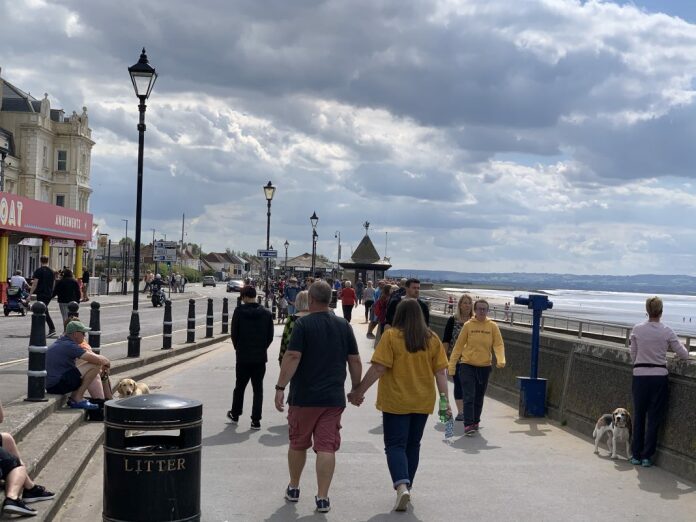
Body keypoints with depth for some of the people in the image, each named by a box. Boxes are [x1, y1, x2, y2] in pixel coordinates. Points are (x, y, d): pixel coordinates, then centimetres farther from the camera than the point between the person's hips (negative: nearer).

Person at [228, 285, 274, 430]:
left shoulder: (239, 311, -9)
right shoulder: (266, 314, -3)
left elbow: (234, 333, -4)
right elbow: (270, 336, 0)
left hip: (243, 357, -1)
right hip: (260, 357, 1)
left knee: (240, 386, 16)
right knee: (258, 388, 6)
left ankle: (235, 414, 31)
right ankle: (256, 420, 4)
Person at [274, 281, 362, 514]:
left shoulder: (303, 324, -8)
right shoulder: (344, 326, 4)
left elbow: (293, 357, -16)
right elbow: (355, 361, 6)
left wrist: (280, 387, -14)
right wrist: (356, 389, 17)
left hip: (304, 397, -2)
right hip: (333, 398, 2)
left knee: (298, 444, 15)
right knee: (326, 447, 1)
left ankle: (293, 488, 29)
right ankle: (322, 498, -2)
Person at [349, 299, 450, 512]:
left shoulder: (391, 336, -11)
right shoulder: (432, 339, 2)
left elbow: (378, 368, -15)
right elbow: (441, 371, 0)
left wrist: (359, 391, -9)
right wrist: (444, 398, 3)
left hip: (396, 401, -4)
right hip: (423, 402, 4)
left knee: (395, 445, -1)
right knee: (413, 445, 17)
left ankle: (401, 486, -20)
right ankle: (407, 485, 26)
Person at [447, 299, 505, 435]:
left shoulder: (492, 326, 0)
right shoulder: (468, 325, -3)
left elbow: (498, 344, -6)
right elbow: (459, 346, 0)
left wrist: (501, 360, -24)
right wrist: (452, 365, -2)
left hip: (485, 366, 2)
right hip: (468, 365, -2)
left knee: (479, 397, 13)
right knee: (469, 397, -10)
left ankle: (475, 422, 28)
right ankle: (468, 425, -10)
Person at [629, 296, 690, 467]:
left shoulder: (637, 330, -3)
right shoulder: (667, 332, -6)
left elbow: (633, 356, 5)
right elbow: (683, 354, 2)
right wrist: (684, 351, 25)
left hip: (640, 376, 1)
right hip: (659, 377, -1)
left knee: (639, 416, 13)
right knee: (654, 418, 8)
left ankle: (636, 455, 18)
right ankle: (647, 456, 10)